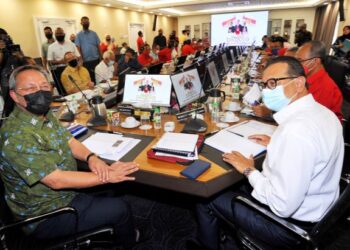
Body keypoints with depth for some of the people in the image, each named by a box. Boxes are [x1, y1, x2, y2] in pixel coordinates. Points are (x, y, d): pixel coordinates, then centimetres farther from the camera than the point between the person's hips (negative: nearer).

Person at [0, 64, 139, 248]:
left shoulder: (46, 115, -2)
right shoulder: (17, 138, -30)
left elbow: (69, 141, 3)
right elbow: (56, 180, -32)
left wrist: (91, 157, -18)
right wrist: (106, 177, -27)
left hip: (65, 193, 8)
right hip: (46, 216, -8)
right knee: (120, 208, -5)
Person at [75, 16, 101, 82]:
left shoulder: (94, 33, 8)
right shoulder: (79, 35, 2)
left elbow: (98, 46, 8)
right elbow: (78, 48, -4)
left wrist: (101, 57, 2)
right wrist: (81, 59, -14)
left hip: (96, 59, 2)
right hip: (86, 61, -2)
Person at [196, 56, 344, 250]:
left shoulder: (296, 129, -34)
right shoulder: (322, 111, -3)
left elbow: (283, 206, -31)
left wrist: (249, 171, -17)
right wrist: (276, 145, 8)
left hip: (291, 222, -9)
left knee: (206, 197, 5)